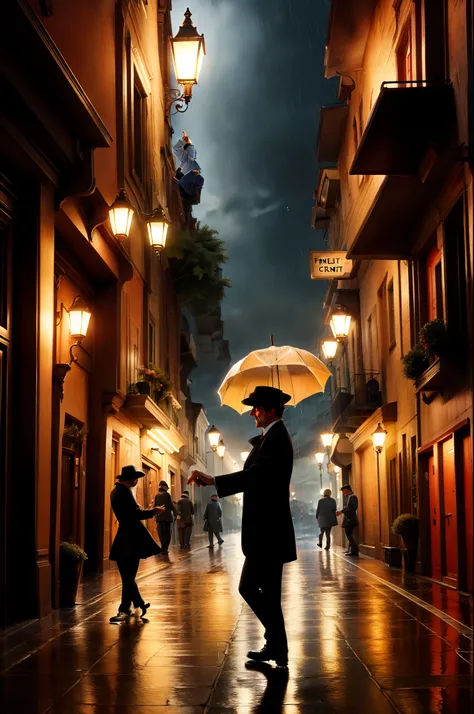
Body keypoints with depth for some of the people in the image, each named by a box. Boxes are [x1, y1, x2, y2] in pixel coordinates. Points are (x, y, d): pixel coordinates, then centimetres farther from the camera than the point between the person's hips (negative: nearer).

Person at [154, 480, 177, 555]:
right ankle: (164, 549, -14)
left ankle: (163, 548, 16)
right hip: (167, 517, -5)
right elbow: (171, 505, -6)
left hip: (159, 517, 5)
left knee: (161, 534, 12)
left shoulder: (157, 495, 10)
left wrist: (156, 516, 20)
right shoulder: (167, 495, -6)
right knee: (167, 534, -4)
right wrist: (176, 513, 10)